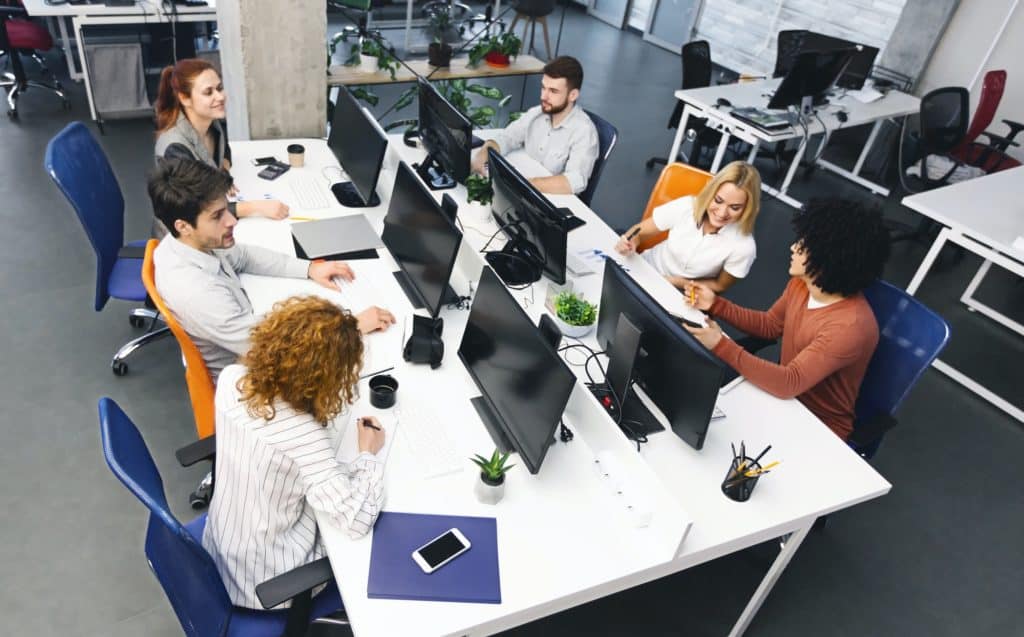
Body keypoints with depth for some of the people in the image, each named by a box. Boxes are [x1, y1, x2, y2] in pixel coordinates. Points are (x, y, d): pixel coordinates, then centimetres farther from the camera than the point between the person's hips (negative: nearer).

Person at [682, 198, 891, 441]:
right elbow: (769, 325, 9)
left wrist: (721, 346, -39)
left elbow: (789, 383, -35)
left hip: (820, 428, -7)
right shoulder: (802, 283, -8)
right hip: (786, 398, 7)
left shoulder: (850, 326, -32)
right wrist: (715, 304, -3)